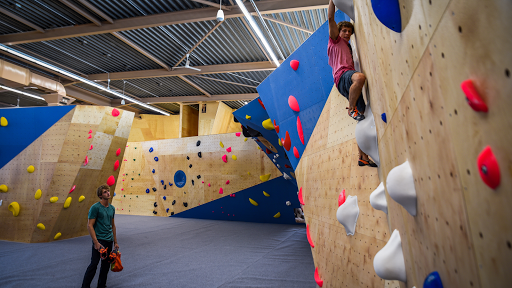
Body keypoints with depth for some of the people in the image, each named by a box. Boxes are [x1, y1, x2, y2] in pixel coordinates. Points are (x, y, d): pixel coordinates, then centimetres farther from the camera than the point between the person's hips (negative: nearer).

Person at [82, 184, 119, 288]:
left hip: (109, 240, 6)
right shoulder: (95, 207, -11)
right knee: (94, 264, -4)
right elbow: (90, 225, -13)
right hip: (99, 240, -6)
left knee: (106, 264, 13)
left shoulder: (112, 208, 8)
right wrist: (96, 242, -17)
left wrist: (115, 242, 14)